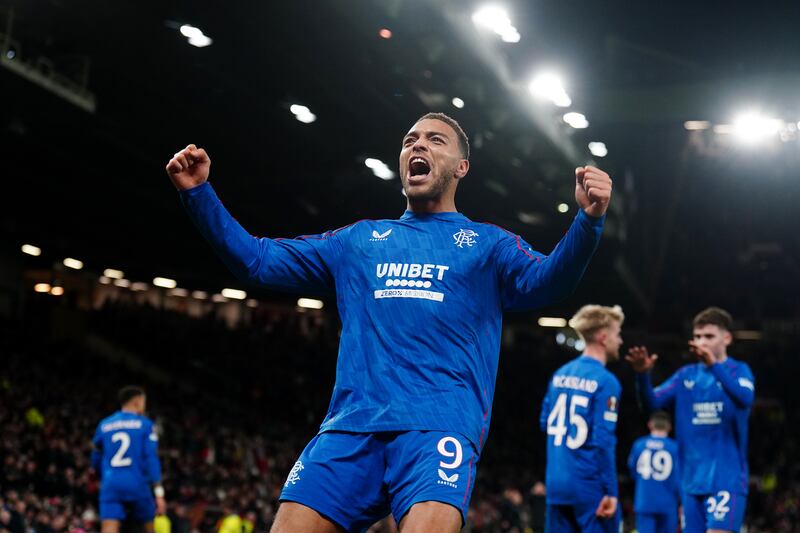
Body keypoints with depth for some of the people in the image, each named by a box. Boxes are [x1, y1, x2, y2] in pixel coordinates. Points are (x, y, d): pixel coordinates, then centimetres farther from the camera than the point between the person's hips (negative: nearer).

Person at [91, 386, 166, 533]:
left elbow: (96, 461, 22)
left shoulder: (104, 425, 14)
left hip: (110, 484, 2)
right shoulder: (144, 424, 3)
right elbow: (151, 459, -7)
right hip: (137, 483, -2)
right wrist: (159, 493, -9)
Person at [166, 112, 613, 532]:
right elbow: (257, 260, 24)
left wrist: (589, 221, -23)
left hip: (441, 424, -3)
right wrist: (199, 192, 11)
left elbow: (546, 282, -3)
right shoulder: (358, 240, 24)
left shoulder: (488, 243, 16)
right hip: (351, 424, 3)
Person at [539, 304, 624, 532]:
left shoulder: (560, 375, 9)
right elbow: (604, 442, -16)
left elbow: (546, 422, 18)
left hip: (556, 482, 7)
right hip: (590, 486, -7)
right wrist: (610, 491, -13)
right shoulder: (606, 382, -13)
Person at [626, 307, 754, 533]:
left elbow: (745, 398, -24)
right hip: (692, 480, 5)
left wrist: (714, 365, -39)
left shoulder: (738, 370, -2)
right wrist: (643, 375, -23)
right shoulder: (686, 375, 10)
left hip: (727, 479, -5)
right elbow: (652, 402, -2)